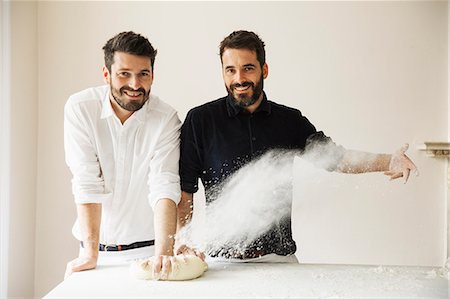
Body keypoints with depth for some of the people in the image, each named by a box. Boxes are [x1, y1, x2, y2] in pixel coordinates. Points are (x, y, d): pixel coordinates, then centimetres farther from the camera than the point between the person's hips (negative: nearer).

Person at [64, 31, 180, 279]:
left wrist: (163, 252, -31)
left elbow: (165, 188, -18)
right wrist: (89, 253, -20)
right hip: (98, 244, 1)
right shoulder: (80, 108, -10)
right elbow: (87, 184, -14)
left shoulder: (166, 119, -11)